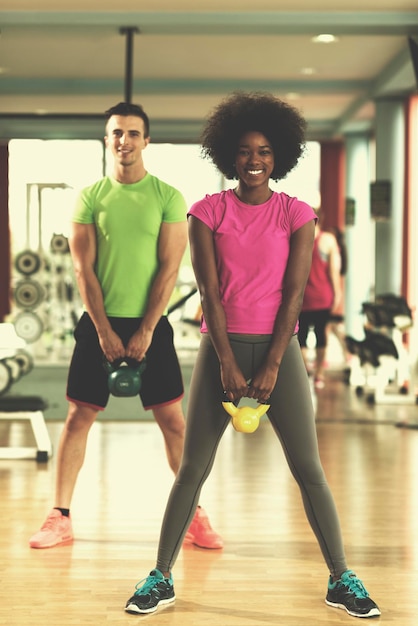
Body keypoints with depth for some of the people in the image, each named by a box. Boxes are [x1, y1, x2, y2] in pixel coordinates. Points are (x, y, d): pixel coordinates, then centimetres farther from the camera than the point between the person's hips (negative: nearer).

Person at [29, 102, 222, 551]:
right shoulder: (90, 197, 3)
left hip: (149, 324, -1)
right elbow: (83, 268, -1)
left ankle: (193, 515, 9)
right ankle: (60, 518, 8)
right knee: (78, 416, 1)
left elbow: (169, 268, -4)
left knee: (172, 418, 0)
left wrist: (145, 331, -11)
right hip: (99, 323, 1)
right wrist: (104, 330, -9)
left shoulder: (168, 197, 0)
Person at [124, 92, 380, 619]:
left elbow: (294, 293, -3)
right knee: (192, 467, 1)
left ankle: (341, 579, 10)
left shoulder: (295, 215, 2)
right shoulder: (208, 213, 2)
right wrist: (228, 364, -11)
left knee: (308, 469, 0)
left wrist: (272, 367, -10)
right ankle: (161, 578, 11)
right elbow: (209, 292, -4)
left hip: (277, 347, 0)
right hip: (220, 347, 0)